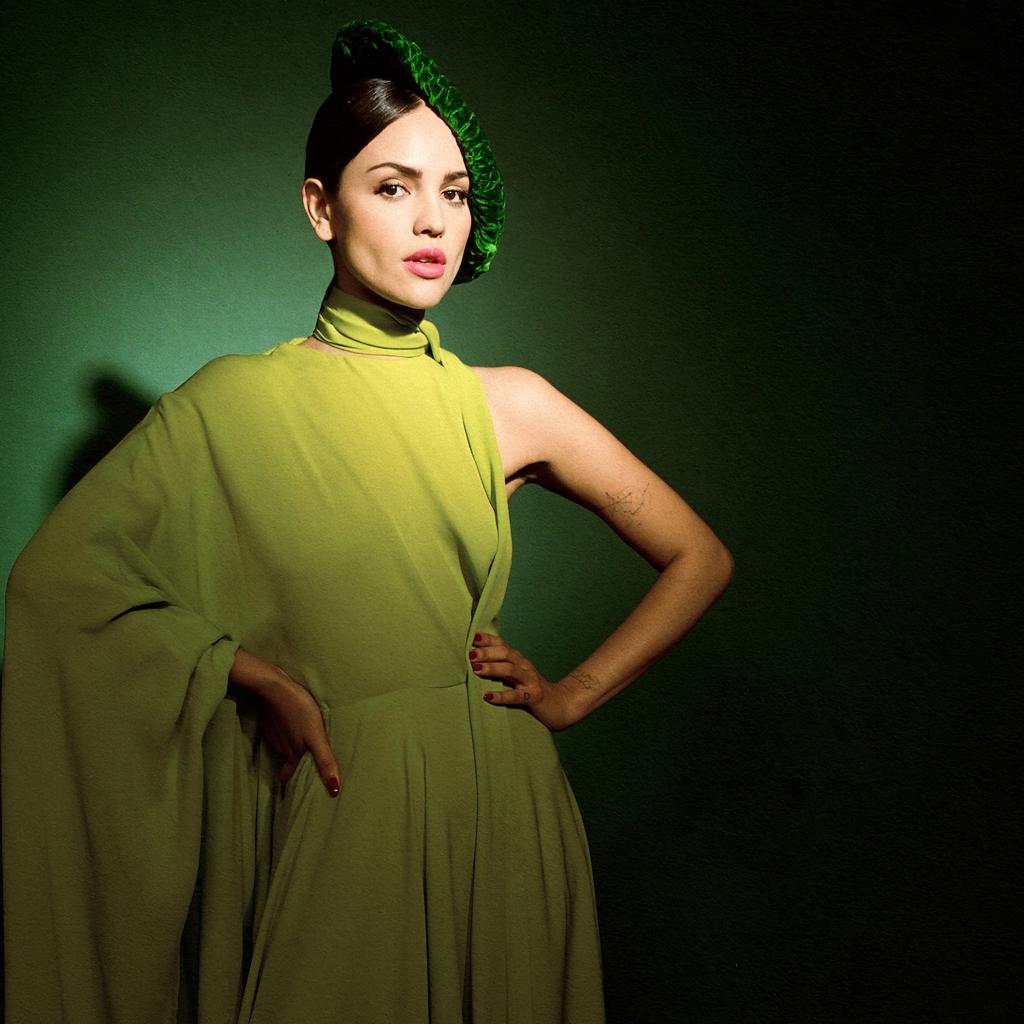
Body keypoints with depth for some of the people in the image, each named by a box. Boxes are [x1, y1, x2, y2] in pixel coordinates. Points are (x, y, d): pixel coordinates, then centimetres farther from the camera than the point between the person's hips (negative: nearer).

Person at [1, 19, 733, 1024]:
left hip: (499, 809, 2)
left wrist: (572, 695, 1)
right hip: (339, 819, -2)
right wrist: (257, 676, -7)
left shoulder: (509, 406, 1)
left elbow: (699, 558, 9)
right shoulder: (237, 403, -3)